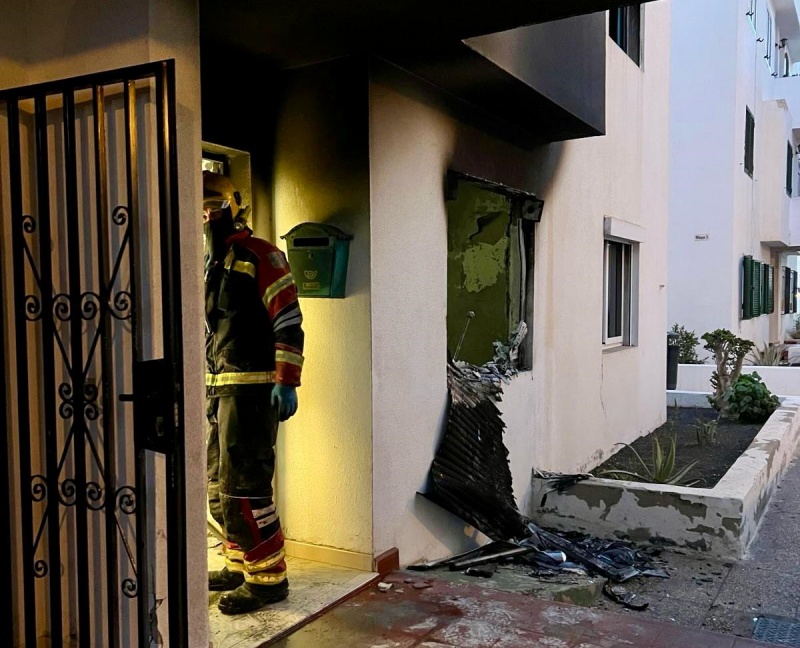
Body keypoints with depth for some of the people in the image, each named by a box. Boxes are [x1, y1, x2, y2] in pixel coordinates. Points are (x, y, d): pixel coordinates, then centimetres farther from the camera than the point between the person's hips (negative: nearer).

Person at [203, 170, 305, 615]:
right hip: (217, 389, 9)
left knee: (243, 486, -9)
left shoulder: (260, 257, -8)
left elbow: (289, 323, -14)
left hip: (252, 388, -9)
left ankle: (268, 577, 4)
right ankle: (240, 566, 28)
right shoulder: (209, 265, 18)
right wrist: (205, 386, 22)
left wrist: (285, 382, -19)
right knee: (219, 486, 15)